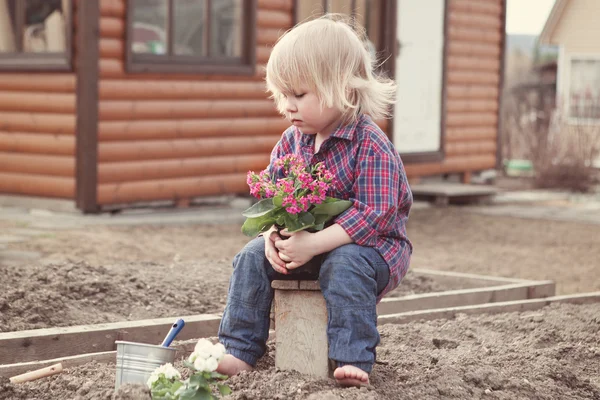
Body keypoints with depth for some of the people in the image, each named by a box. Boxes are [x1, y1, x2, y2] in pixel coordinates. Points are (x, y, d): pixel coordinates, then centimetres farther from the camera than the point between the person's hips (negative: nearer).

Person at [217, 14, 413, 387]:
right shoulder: (291, 141, 2)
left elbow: (374, 214, -26)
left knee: (345, 265, -36)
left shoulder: (370, 145, -20)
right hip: (300, 241, 6)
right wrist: (273, 234, -18)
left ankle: (354, 359, -34)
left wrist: (314, 243, -33)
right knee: (253, 257, -10)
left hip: (371, 243, -6)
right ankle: (240, 350, -7)